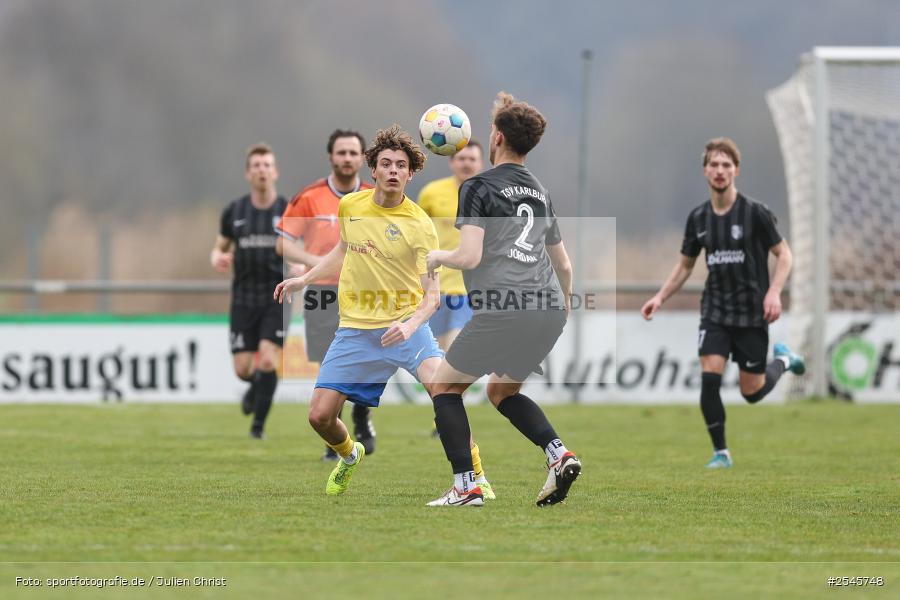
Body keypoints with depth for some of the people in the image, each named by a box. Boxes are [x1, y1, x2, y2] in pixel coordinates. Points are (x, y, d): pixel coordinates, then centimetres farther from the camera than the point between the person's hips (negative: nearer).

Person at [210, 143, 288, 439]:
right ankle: (256, 387, 37)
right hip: (244, 299, 2)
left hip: (277, 298, -2)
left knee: (268, 361, -16)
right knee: (242, 368, 0)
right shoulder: (234, 212, 4)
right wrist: (217, 259, -10)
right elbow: (219, 249, 15)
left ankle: (258, 424, -2)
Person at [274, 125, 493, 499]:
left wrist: (411, 325, -33)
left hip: (406, 326, -4)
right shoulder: (350, 206, 2)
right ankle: (350, 456, 33)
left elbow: (432, 293, -15)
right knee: (320, 415, -2)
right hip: (355, 329, 4)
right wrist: (304, 279, 22)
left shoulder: (420, 225, -11)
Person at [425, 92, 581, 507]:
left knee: (444, 386, 12)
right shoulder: (540, 193, 20)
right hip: (549, 310, 7)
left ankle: (465, 485, 1)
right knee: (502, 392, 25)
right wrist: (565, 308, 43)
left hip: (503, 311, -7)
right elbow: (564, 265, 25)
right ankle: (559, 454, 1)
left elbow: (469, 257, -12)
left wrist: (437, 258, 9)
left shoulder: (479, 188, -2)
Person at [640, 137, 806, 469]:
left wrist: (774, 292, -20)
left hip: (751, 313, -3)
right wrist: (660, 297, 4)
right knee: (709, 379, -15)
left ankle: (783, 359, 35)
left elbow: (783, 254, -5)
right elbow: (685, 264, 15)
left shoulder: (755, 212, -10)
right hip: (715, 312, 3)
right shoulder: (698, 218, 2)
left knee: (752, 391, 2)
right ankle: (721, 452, -2)